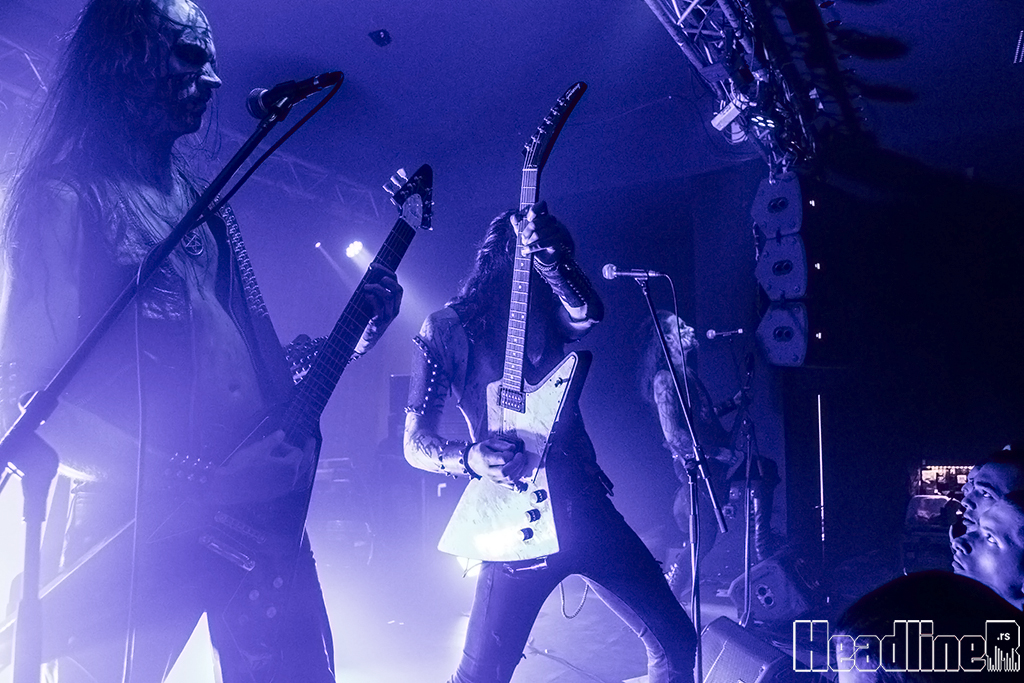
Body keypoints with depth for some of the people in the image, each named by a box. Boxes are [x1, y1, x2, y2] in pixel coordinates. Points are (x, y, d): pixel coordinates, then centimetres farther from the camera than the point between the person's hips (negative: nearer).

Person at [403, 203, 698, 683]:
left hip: (587, 507, 3)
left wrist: (542, 249, -26)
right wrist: (468, 458, -20)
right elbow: (415, 441, 0)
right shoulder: (445, 328, 3)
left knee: (675, 642, 10)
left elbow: (588, 313, -14)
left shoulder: (546, 308, 12)